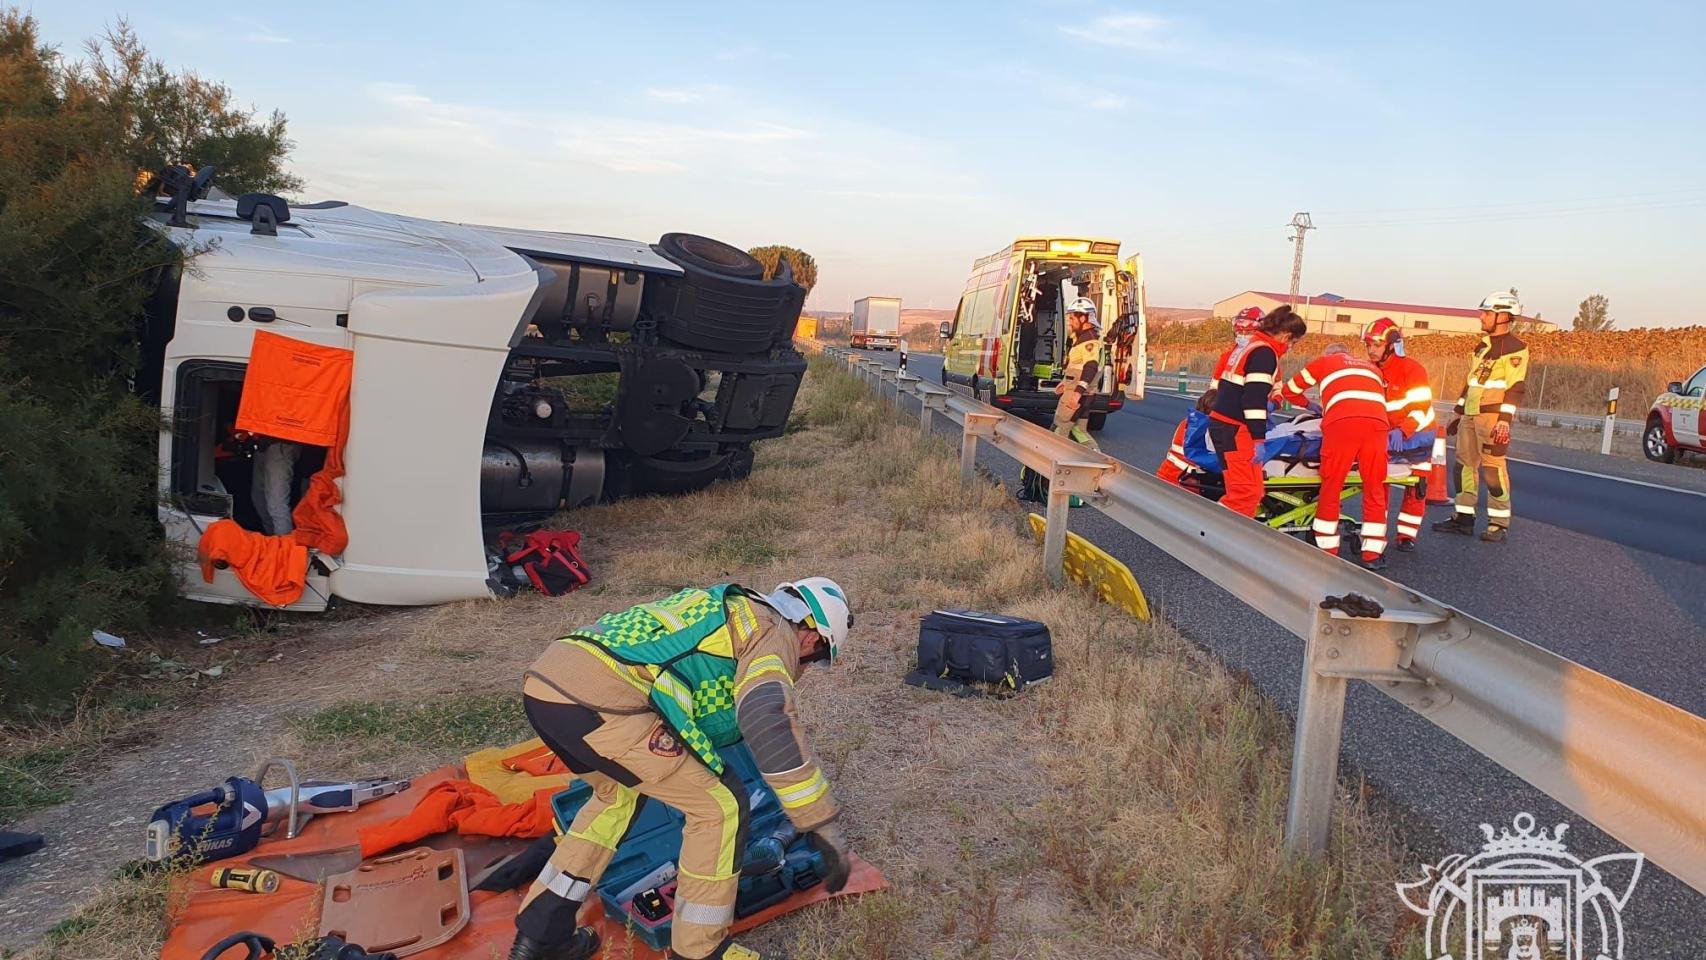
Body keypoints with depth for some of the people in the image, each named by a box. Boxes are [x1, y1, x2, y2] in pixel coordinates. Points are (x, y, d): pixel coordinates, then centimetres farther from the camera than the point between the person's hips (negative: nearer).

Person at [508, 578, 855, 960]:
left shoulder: (722, 610, 33)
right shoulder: (775, 631, 7)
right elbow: (768, 720, -13)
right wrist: (822, 824, -8)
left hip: (545, 679, 10)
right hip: (599, 698, -9)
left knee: (619, 793, 33)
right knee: (720, 806, 5)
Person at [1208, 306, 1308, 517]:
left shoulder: (1249, 345, 19)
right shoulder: (1264, 352, -12)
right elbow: (1255, 397, -20)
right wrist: (1259, 438, -21)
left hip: (1220, 422, 11)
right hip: (1234, 429, -11)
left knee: (1242, 489, 13)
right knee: (1247, 490, -12)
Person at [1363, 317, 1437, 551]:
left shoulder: (1412, 369, -21)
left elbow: (1421, 408, -26)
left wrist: (1401, 431, -39)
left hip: (1417, 435, -5)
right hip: (1387, 435, 5)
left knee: (1416, 487, 1)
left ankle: (1407, 535, 10)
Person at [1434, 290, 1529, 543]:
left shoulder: (1515, 348, -7)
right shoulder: (1482, 346, 19)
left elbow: (1515, 388, -14)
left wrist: (1505, 421, -21)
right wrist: (1457, 413, 23)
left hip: (1493, 415, -8)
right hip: (1470, 414, 8)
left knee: (1493, 467, -8)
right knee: (1464, 463, 8)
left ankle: (1499, 524, -2)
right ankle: (1463, 518, 14)